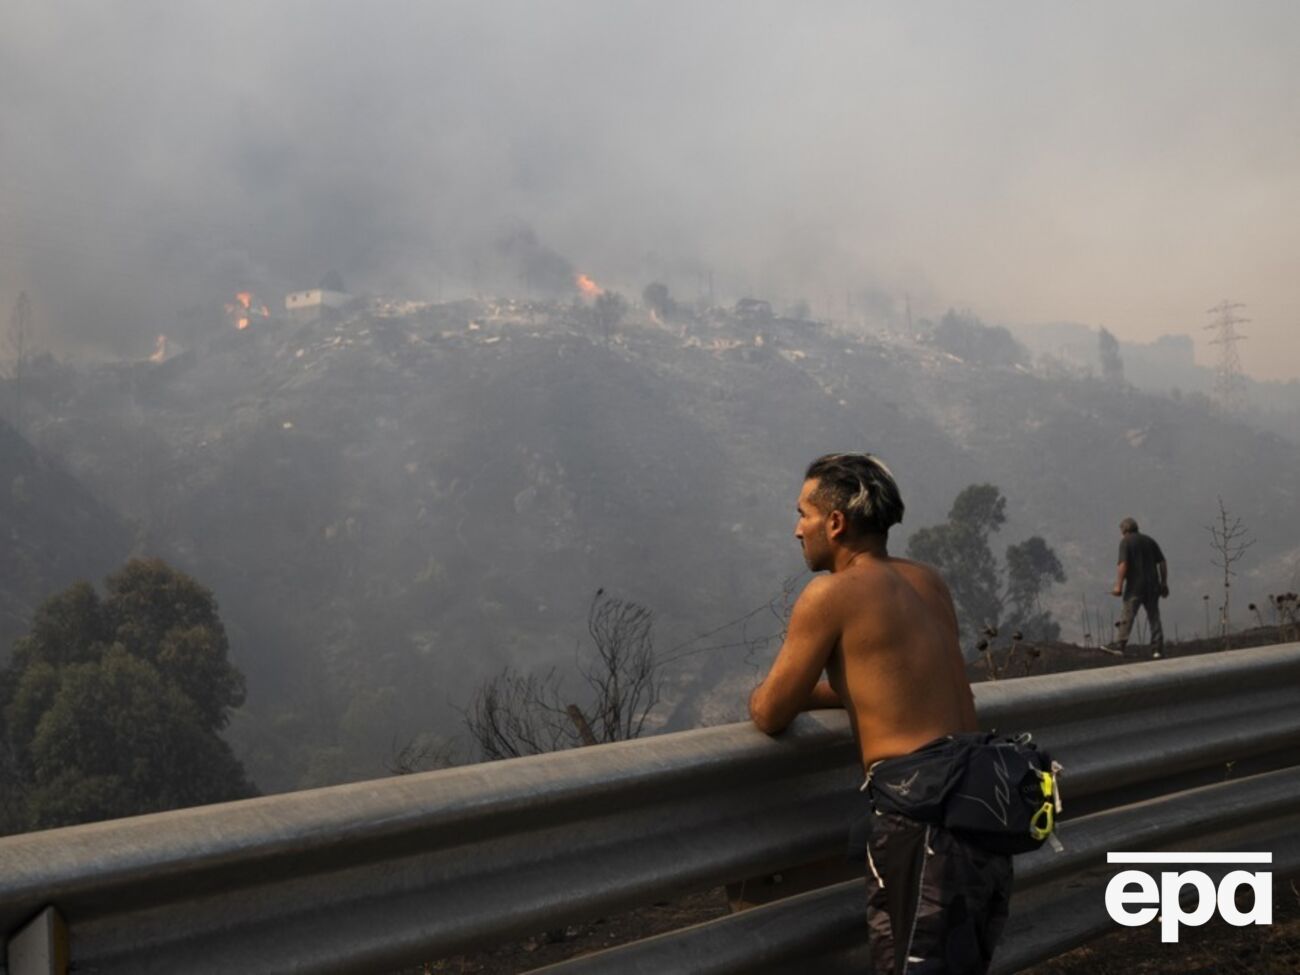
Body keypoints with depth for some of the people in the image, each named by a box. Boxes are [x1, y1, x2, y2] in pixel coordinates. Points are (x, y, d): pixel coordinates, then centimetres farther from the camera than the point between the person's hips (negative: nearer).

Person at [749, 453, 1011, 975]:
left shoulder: (832, 593, -8)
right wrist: (804, 693, 24)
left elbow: (769, 715, -2)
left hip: (918, 813, -8)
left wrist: (759, 697, 21)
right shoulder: (928, 582, 14)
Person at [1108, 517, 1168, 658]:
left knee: (1127, 616, -3)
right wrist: (1164, 583, 15)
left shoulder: (1126, 542, -4)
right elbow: (1162, 563, 11)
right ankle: (1158, 648, 9)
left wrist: (1118, 586, -15)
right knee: (1154, 617, 10)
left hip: (1134, 586, -5)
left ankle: (1120, 645, -8)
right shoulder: (1149, 540, 13)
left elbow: (1123, 565, -16)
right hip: (1152, 585, 5)